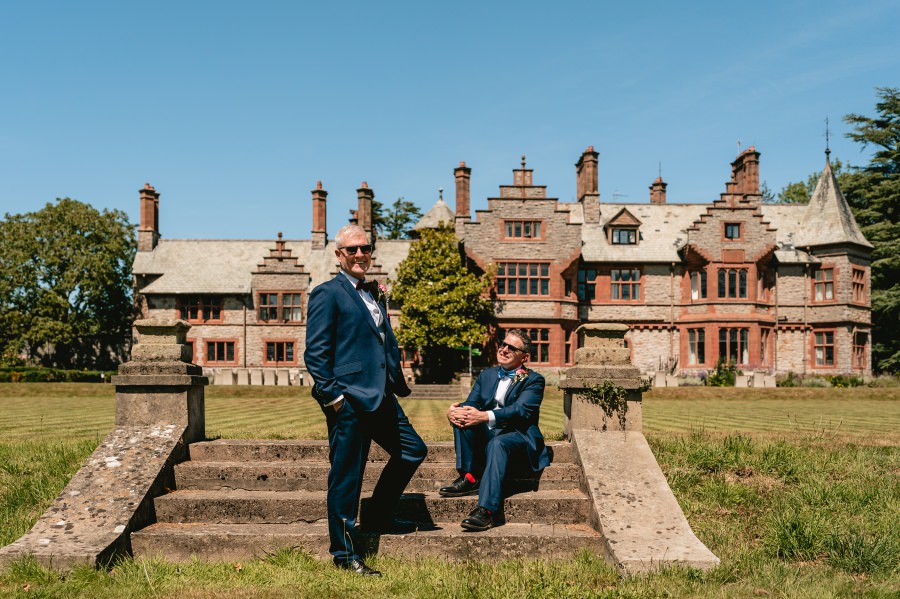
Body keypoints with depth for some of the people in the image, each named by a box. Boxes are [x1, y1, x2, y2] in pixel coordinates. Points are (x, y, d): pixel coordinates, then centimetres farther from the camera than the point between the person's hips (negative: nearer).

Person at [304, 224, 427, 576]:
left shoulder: (375, 294, 18)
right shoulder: (328, 294, -7)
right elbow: (315, 353, -12)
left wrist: (397, 384, 15)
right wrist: (332, 397, -16)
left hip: (380, 398, 9)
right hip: (348, 401, -9)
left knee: (413, 450, 16)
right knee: (346, 476, 0)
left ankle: (376, 517, 31)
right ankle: (344, 554, 12)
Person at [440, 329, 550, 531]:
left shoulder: (533, 380, -1)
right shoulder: (487, 375, 18)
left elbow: (521, 410, -19)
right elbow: (472, 403, 7)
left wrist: (484, 416, -35)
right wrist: (453, 410, -19)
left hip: (517, 438, -5)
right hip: (487, 437, 5)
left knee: (497, 442, -37)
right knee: (463, 415, -19)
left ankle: (487, 509, -47)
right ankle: (470, 477, -24)